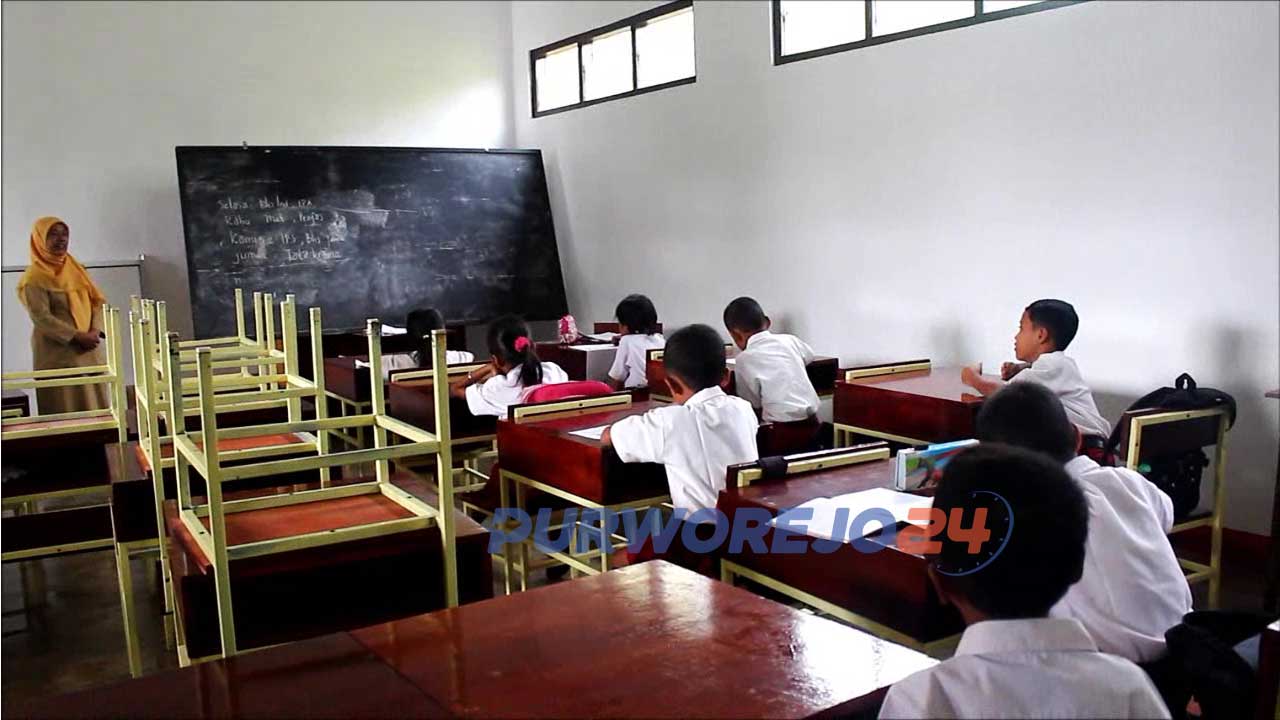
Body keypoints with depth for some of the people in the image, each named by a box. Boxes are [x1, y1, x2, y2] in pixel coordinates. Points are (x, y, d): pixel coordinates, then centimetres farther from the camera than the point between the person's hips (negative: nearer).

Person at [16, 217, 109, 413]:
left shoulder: (75, 269, 14)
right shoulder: (34, 278, -5)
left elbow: (98, 301, 9)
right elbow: (41, 318, -13)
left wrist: (95, 331, -8)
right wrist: (78, 337, -20)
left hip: (89, 352, 6)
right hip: (58, 356, -6)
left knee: (95, 408, 6)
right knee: (66, 413, -5)